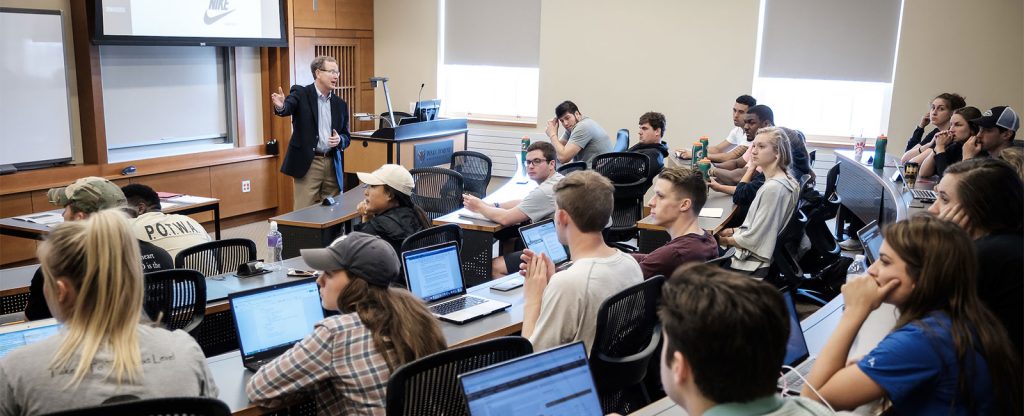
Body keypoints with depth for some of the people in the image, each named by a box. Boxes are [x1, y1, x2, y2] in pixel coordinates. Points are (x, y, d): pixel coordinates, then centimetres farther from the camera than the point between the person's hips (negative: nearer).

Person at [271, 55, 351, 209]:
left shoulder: (340, 104, 12)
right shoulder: (301, 93, -1)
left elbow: (347, 136, 15)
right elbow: (288, 107, -22)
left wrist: (340, 140, -8)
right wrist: (280, 106, -45)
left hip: (332, 165, 5)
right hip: (307, 163, -4)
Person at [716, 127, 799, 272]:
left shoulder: (774, 188, -26)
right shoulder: (783, 179, 6)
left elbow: (754, 239, -22)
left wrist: (727, 240, -6)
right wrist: (733, 231, 8)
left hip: (758, 263, -9)